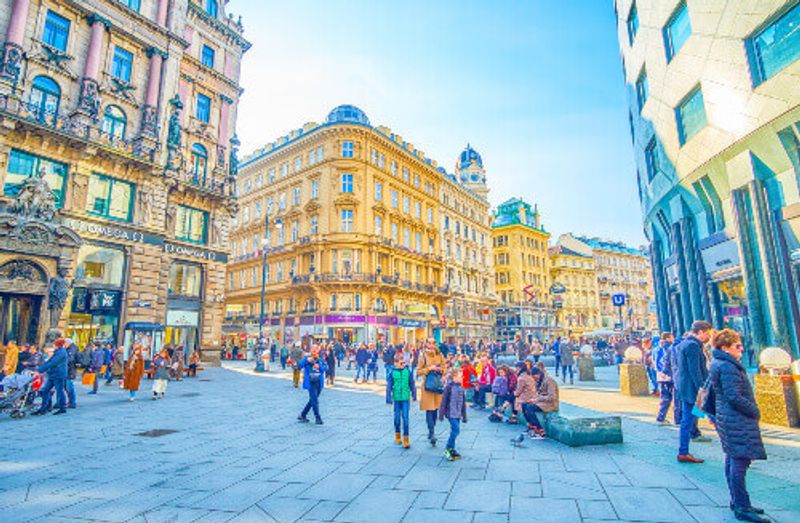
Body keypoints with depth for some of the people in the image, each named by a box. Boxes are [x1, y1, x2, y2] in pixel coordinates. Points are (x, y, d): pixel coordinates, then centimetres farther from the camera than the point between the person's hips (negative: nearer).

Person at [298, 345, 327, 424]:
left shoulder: (321, 360, 5)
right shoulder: (307, 358, -3)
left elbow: (325, 368, -5)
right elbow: (299, 366, -13)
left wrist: (319, 367, -23)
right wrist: (307, 361, -26)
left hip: (319, 383, 5)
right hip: (310, 383, -4)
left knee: (312, 400, 13)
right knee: (314, 401, -8)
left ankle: (302, 415, 29)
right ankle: (318, 417, 3)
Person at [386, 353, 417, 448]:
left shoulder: (407, 371, -4)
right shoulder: (392, 373, -6)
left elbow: (412, 384, 6)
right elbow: (389, 386, -1)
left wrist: (414, 395, 12)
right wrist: (389, 399, 0)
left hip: (405, 398, 0)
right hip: (396, 398, 0)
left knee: (405, 417, -3)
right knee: (397, 417, 13)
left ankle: (406, 440, 4)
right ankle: (397, 436, 33)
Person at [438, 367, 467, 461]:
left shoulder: (461, 388, 8)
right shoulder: (449, 387, -13)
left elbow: (463, 402, 15)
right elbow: (444, 401, -11)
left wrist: (464, 416, 18)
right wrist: (441, 414, -10)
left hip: (458, 414, 7)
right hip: (451, 413, -7)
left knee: (454, 431, 11)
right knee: (456, 429, -13)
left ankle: (451, 450, 25)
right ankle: (448, 449, 1)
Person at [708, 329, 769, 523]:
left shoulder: (718, 364, 14)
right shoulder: (727, 367, -19)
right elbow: (734, 397, -22)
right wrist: (754, 411, -8)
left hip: (727, 420, 11)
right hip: (737, 422, -11)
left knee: (733, 460, 16)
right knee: (739, 462, -7)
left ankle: (737, 502, 27)